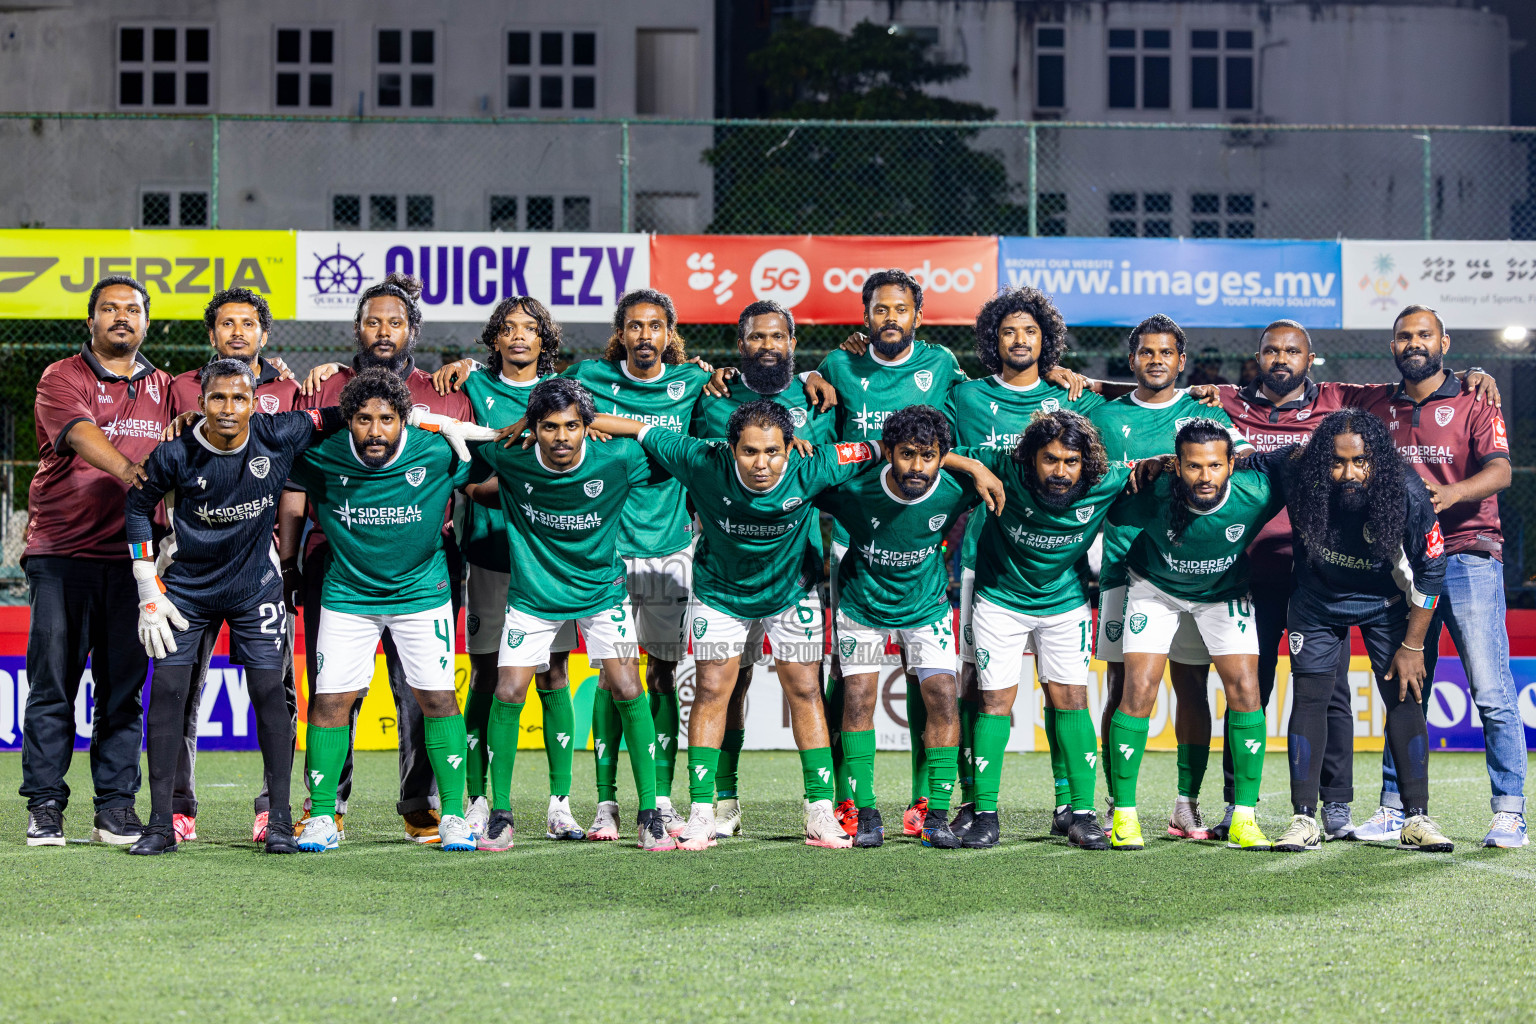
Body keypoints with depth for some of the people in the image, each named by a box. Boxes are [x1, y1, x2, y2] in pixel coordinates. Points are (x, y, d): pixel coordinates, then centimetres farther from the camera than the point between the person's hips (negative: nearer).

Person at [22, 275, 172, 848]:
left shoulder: (161, 388, 16)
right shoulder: (62, 379, 0)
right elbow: (80, 433, -18)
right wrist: (125, 468, -36)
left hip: (131, 558, 3)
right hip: (60, 554, -3)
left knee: (124, 689, 2)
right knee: (52, 685, -2)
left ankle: (116, 807, 7)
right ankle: (45, 806, 4)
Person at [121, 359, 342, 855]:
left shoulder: (279, 436, -16)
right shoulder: (176, 454, -16)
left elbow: (340, 416, 0)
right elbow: (139, 504, 1)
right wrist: (149, 587, -1)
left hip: (255, 584, 0)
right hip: (187, 585, 0)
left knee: (269, 690, -7)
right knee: (167, 689, -7)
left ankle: (279, 819, 1)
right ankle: (162, 823, -1)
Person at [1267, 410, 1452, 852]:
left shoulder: (1407, 492, -30)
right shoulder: (1301, 481, -29)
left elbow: (1430, 570, -17)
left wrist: (1413, 645, -14)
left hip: (1385, 603, -1)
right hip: (1318, 600, 1)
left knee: (1404, 697, -7)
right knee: (1308, 697, -6)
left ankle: (1416, 819, -2)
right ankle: (1304, 821, -2)